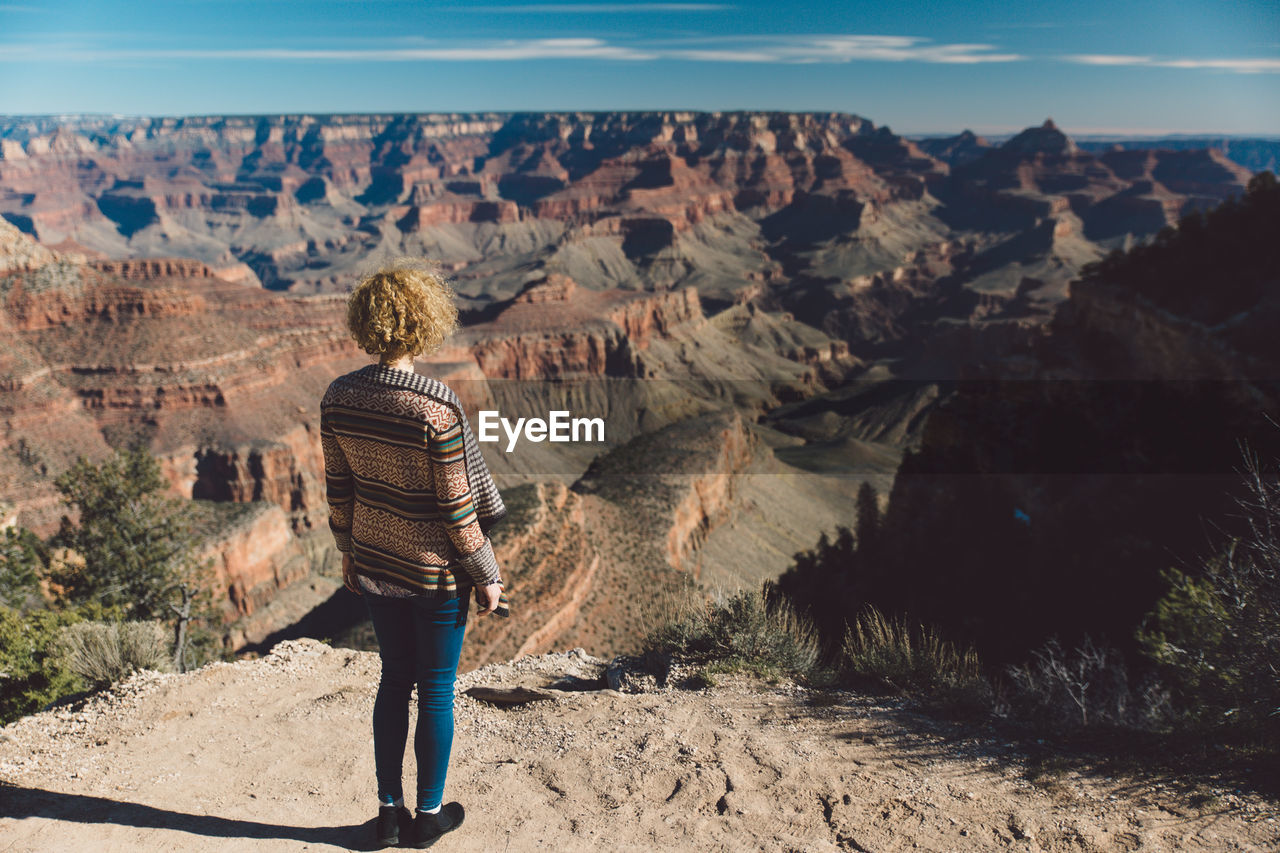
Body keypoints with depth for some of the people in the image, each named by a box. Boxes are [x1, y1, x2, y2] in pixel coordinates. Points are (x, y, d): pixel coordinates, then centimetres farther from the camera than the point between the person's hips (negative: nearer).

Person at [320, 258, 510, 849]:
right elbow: (457, 507, -19)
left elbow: (338, 487, 3)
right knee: (437, 690, 13)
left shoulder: (339, 396, -7)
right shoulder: (436, 406, -25)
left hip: (375, 563, 5)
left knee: (394, 680, 21)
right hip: (436, 572, -5)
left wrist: (348, 552, 18)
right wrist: (485, 576, -6)